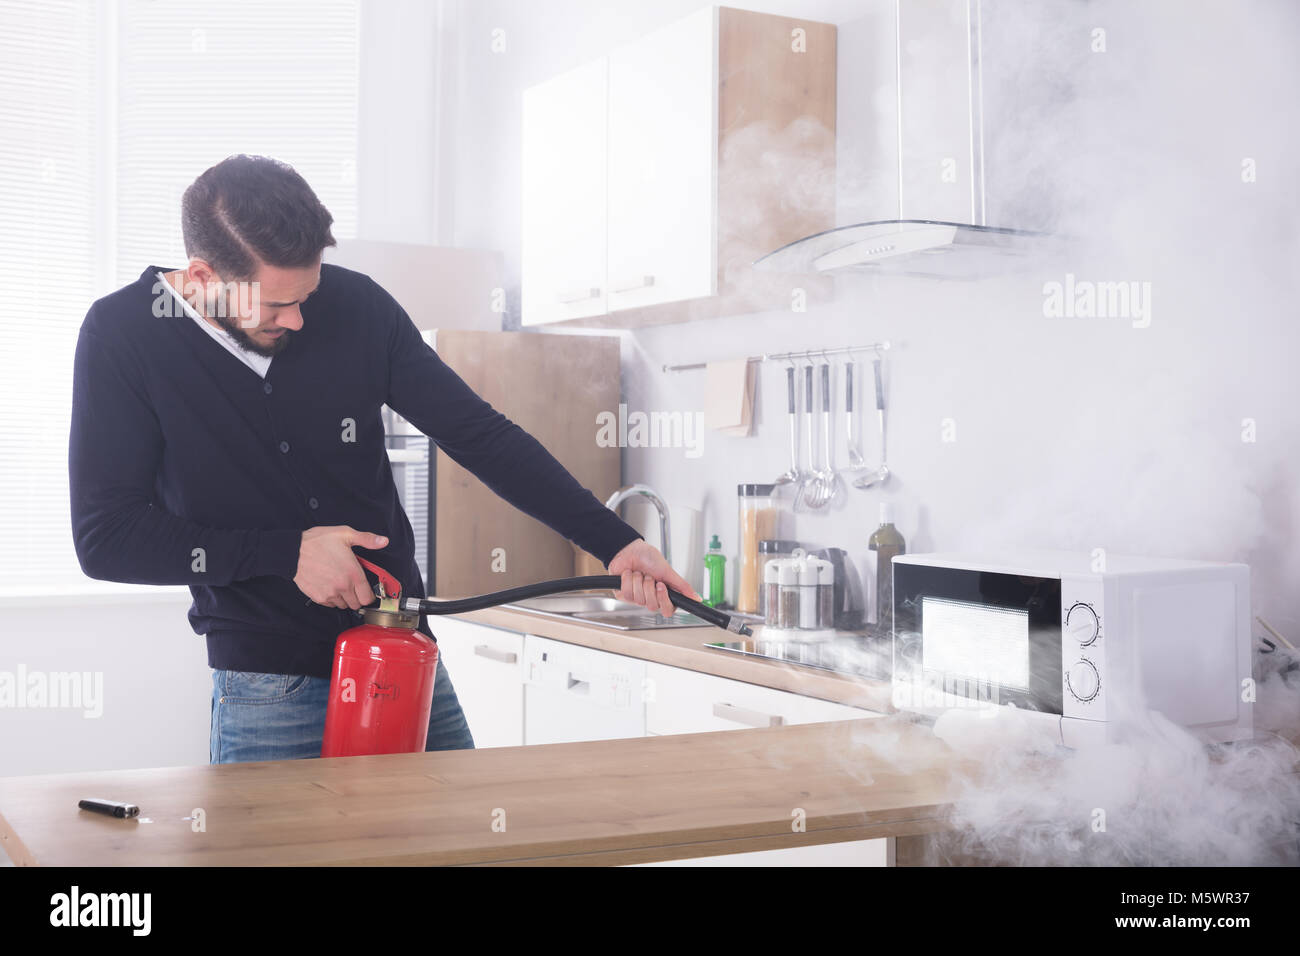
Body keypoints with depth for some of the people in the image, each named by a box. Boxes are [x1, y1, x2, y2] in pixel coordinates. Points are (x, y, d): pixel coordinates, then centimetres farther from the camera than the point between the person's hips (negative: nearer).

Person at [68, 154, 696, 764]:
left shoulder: (353, 304, -7)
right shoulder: (123, 337, -12)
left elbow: (479, 434, -2)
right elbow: (104, 537, -14)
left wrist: (613, 541, -7)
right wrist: (288, 553, -18)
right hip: (266, 688, -3)